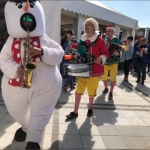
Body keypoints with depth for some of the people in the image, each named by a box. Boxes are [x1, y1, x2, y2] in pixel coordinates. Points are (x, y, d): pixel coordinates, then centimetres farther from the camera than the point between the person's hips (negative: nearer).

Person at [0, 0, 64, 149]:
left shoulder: (44, 38, 1)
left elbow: (59, 54, -5)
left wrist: (42, 52, -21)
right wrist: (15, 69, -18)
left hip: (45, 84, -3)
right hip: (16, 84, 3)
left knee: (39, 114, -4)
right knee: (19, 111, 19)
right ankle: (26, 126, 50)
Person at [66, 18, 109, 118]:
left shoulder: (99, 40, -7)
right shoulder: (82, 40, 8)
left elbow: (105, 54, -6)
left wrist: (100, 59, -24)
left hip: (94, 70, -4)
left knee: (92, 91, 10)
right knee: (78, 91, 2)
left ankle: (90, 108, 32)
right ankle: (75, 112, 11)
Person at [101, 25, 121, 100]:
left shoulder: (116, 40, -8)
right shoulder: (104, 39, 0)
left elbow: (119, 51, -12)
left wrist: (117, 53, -33)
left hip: (113, 62, -3)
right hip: (104, 62, 3)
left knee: (112, 78, 4)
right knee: (104, 77, 14)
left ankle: (111, 92, 17)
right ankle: (106, 88, 40)